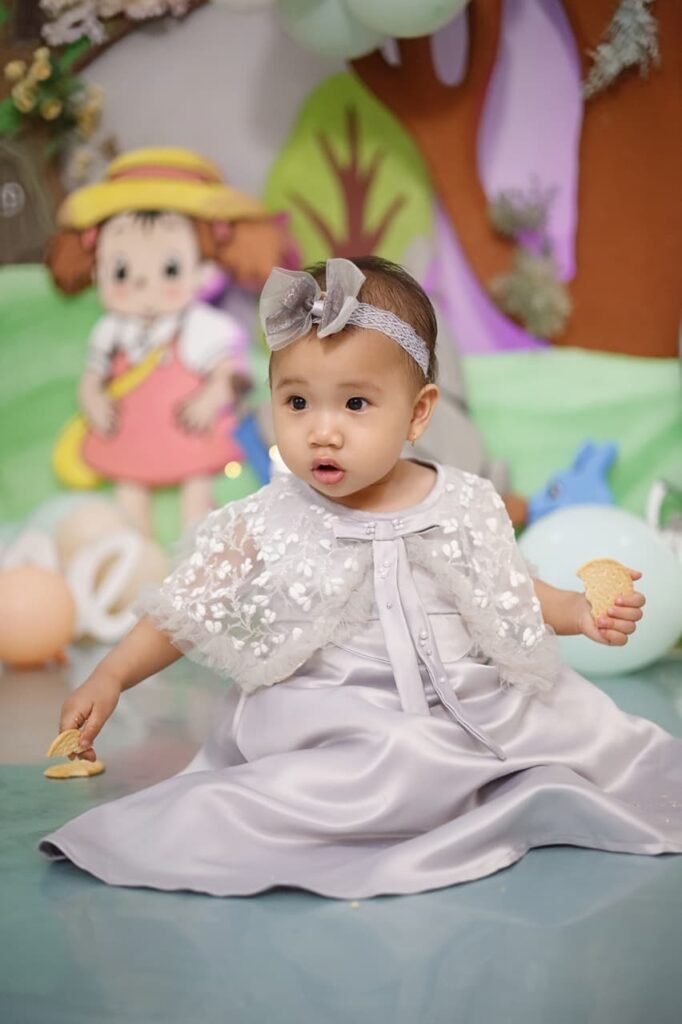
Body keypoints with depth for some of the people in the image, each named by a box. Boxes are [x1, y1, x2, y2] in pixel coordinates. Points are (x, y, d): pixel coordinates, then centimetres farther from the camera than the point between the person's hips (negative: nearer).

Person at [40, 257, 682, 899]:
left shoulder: (465, 506, 2)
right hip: (338, 719, -3)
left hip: (471, 702, 4)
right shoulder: (265, 527, -3)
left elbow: (511, 597, 15)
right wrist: (110, 679, -7)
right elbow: (185, 610, 2)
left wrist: (581, 611, 0)